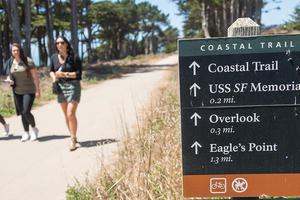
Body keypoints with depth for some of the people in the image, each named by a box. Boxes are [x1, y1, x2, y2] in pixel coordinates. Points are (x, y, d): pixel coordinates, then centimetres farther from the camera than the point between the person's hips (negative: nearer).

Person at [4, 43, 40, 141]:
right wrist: (9, 81, -8)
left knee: (26, 112, -15)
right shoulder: (11, 63, 5)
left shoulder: (28, 62, -10)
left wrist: (37, 91, -14)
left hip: (29, 91, -5)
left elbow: (35, 77, -10)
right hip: (17, 92, 5)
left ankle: (34, 129, 10)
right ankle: (26, 133, 18)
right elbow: (9, 76, 16)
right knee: (22, 113, 7)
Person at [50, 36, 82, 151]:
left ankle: (73, 140, -4)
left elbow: (79, 74, -9)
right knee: (66, 115, 9)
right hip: (60, 87, 5)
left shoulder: (74, 57, -7)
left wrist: (64, 74, -18)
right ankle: (73, 137, 23)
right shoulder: (54, 57, 7)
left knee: (71, 114, -14)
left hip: (73, 86, -5)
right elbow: (51, 71, 21)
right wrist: (53, 78, 0)